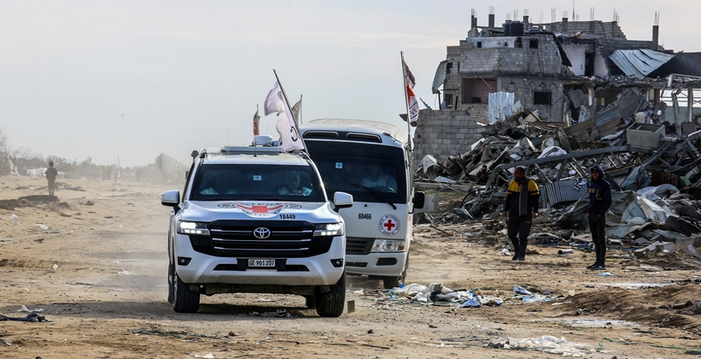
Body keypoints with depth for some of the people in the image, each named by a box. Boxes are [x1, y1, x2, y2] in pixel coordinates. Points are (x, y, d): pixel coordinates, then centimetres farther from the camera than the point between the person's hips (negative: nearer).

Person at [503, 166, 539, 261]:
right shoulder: (512, 183, 7)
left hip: (526, 215, -4)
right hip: (514, 214, 4)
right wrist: (506, 210, 10)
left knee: (523, 235, -5)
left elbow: (535, 198, -4)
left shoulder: (531, 184, -5)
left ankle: (522, 255, 5)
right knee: (511, 234, 5)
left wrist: (535, 211, -12)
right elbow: (508, 198, 13)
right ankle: (517, 251, 26)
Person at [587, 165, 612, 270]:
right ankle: (598, 261, 13)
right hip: (591, 215, 8)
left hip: (600, 215, -8)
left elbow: (608, 201, -10)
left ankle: (602, 263, -7)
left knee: (601, 238, -6)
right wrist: (589, 210, 10)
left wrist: (601, 213, -15)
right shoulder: (592, 184, 15)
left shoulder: (605, 185, -7)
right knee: (595, 239, 9)